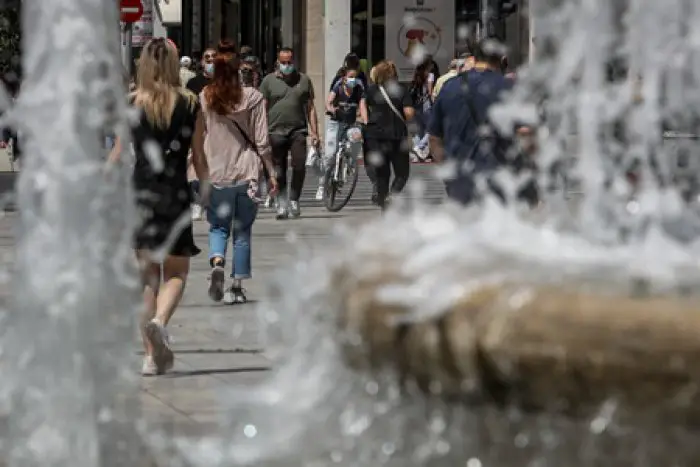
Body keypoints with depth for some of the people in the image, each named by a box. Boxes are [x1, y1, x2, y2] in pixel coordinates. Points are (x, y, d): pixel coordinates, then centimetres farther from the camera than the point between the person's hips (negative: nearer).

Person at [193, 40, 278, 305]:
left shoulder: (203, 99, -3)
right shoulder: (253, 98, -5)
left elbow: (197, 140, 2)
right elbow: (262, 141, -3)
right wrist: (271, 173, 5)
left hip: (216, 175, 0)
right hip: (247, 174, 0)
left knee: (218, 227, 13)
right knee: (242, 232, 9)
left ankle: (217, 263, -16)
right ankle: (237, 287, 9)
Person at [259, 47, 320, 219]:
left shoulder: (303, 80, 11)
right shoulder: (269, 81, 7)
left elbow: (310, 108, 12)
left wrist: (314, 132, 5)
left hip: (298, 130, 0)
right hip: (276, 132, 0)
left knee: (299, 166, -14)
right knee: (279, 171, 1)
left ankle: (294, 200, 3)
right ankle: (282, 205, 10)